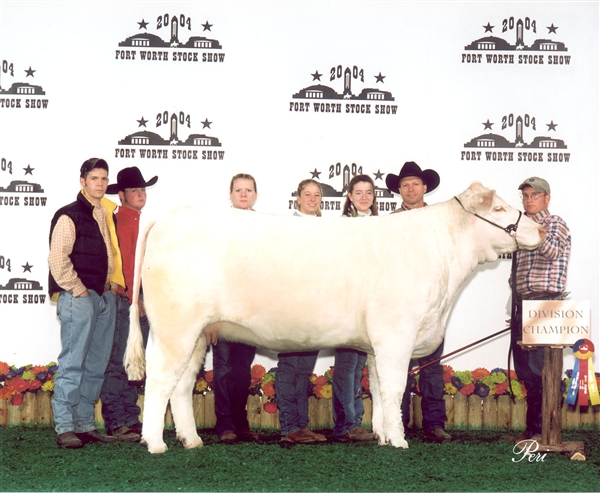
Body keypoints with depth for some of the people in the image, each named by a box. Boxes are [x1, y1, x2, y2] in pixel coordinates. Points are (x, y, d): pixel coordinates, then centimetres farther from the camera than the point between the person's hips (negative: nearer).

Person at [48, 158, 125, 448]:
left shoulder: (107, 215, 17)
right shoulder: (69, 216, -5)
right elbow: (57, 259, -12)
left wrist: (115, 282, 11)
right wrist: (77, 290, -13)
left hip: (105, 296, 8)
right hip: (78, 297, -8)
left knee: (96, 365, 8)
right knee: (72, 363, -9)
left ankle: (85, 425, 14)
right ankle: (64, 428, -6)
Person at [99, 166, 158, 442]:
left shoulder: (138, 221, 19)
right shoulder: (121, 222, -8)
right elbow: (124, 263, -15)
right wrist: (134, 297, -17)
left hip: (140, 301, 9)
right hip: (125, 300, -9)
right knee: (118, 363, -6)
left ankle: (130, 419, 18)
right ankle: (115, 423, -3)